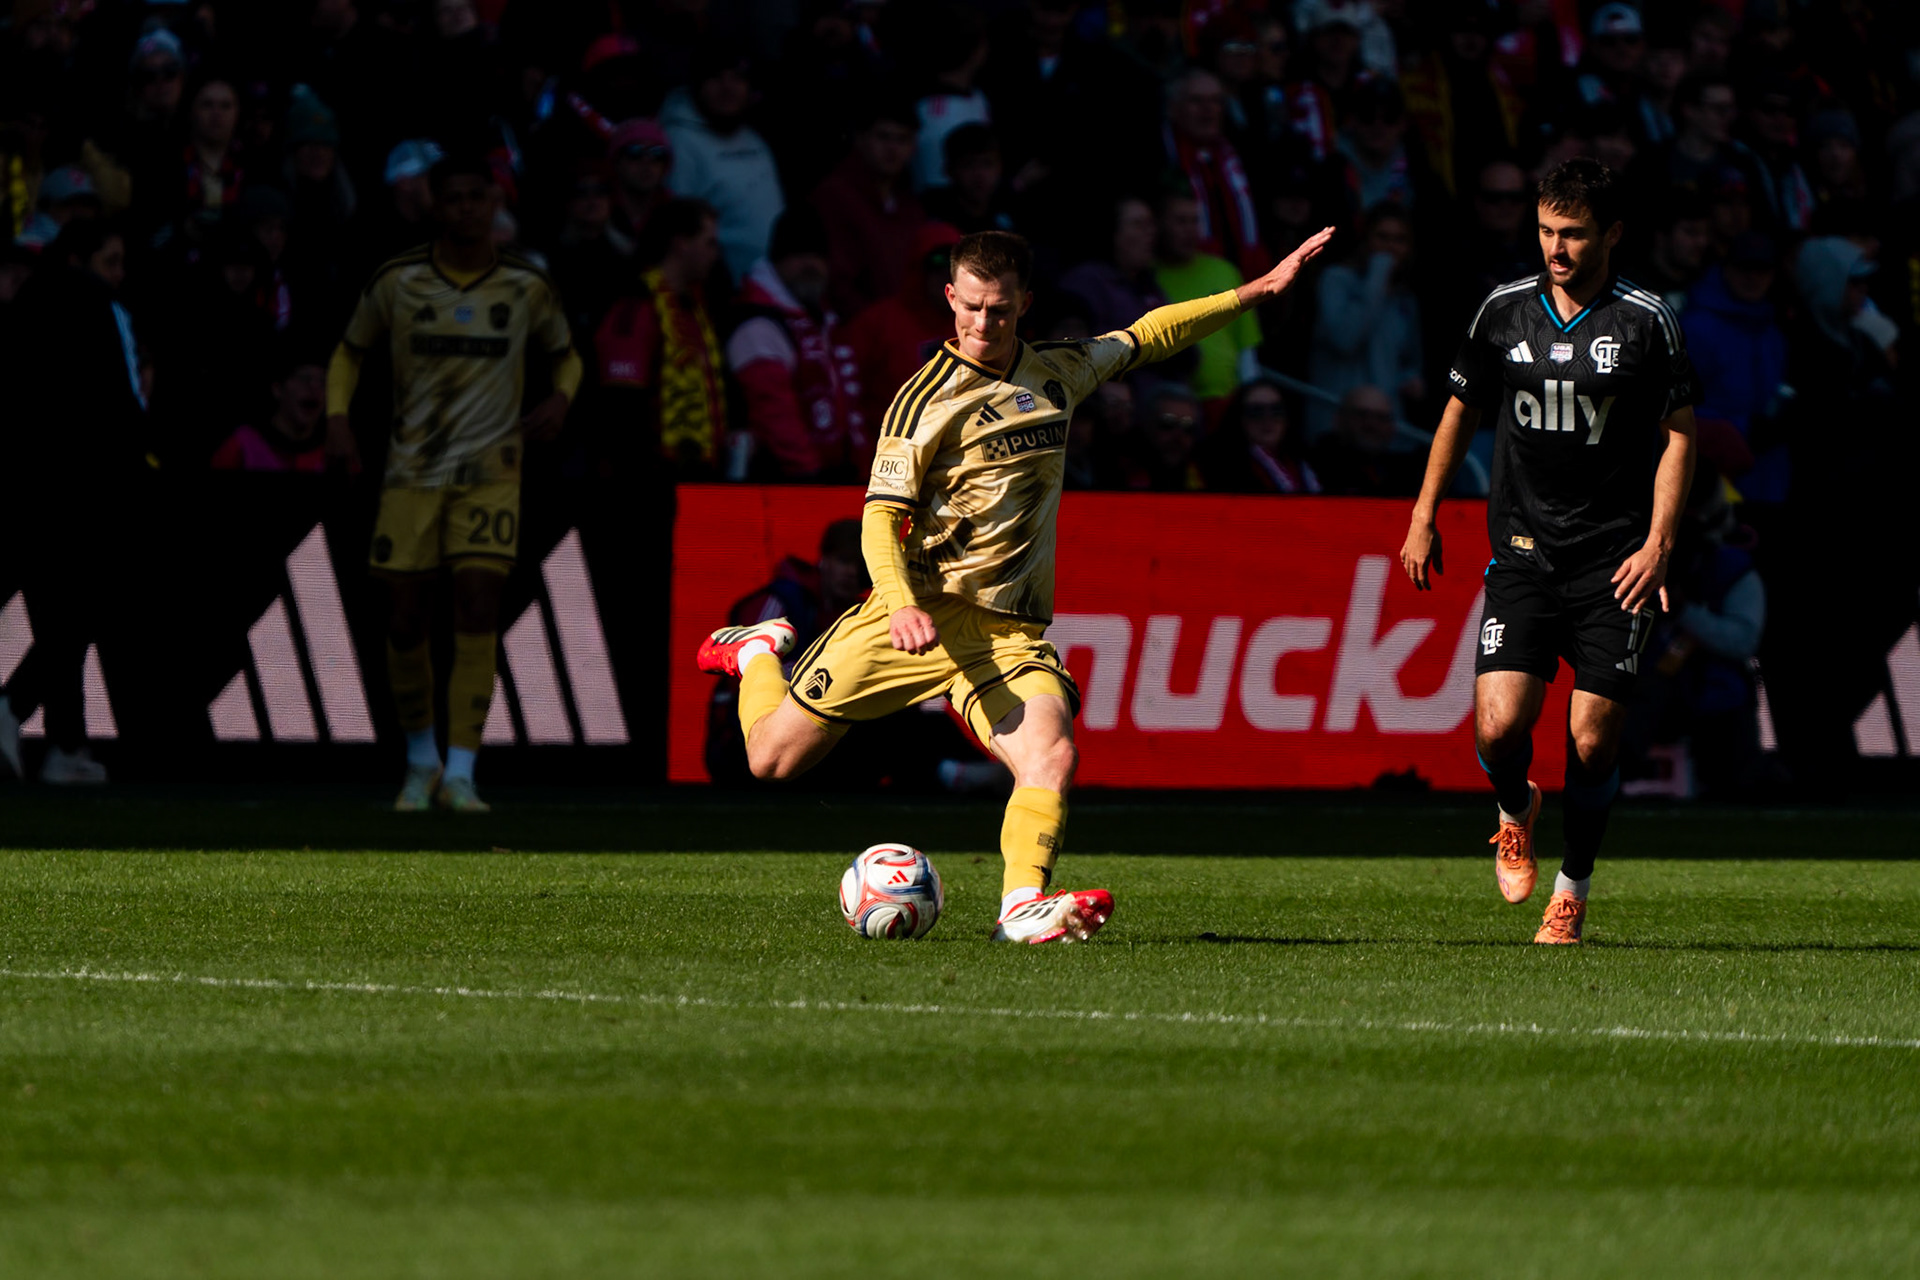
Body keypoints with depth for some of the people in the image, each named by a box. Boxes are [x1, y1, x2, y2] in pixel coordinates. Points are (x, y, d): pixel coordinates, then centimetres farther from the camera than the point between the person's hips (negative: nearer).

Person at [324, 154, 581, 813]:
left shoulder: (527, 287, 0)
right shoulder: (397, 282, -1)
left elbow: (566, 356, 15)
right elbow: (350, 351, 13)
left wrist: (560, 398, -7)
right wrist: (337, 418, -4)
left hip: (491, 469, -1)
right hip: (412, 472, 1)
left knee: (477, 612, -13)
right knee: (406, 620, 0)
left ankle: (460, 774, -10)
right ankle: (421, 763, 22)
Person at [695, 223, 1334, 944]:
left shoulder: (1058, 371, 11)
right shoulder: (929, 399, -8)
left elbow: (1149, 335, 28)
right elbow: (881, 517, -12)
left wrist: (1259, 290, 26)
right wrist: (902, 606, -30)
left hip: (1010, 627, 4)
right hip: (922, 608, -4)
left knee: (1052, 757, -24)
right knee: (775, 758, 1)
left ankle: (1025, 905, -35)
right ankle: (758, 653, 31)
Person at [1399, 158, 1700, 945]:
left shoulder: (1647, 323, -3)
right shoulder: (1504, 311, 5)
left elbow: (1678, 435, 1)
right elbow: (1463, 409, 17)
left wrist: (1658, 543, -9)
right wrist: (1424, 517, 15)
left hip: (1614, 560, -2)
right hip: (1523, 549, 2)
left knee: (1592, 741, -4)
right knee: (1499, 724, -13)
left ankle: (1572, 892, 17)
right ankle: (1516, 814, 22)